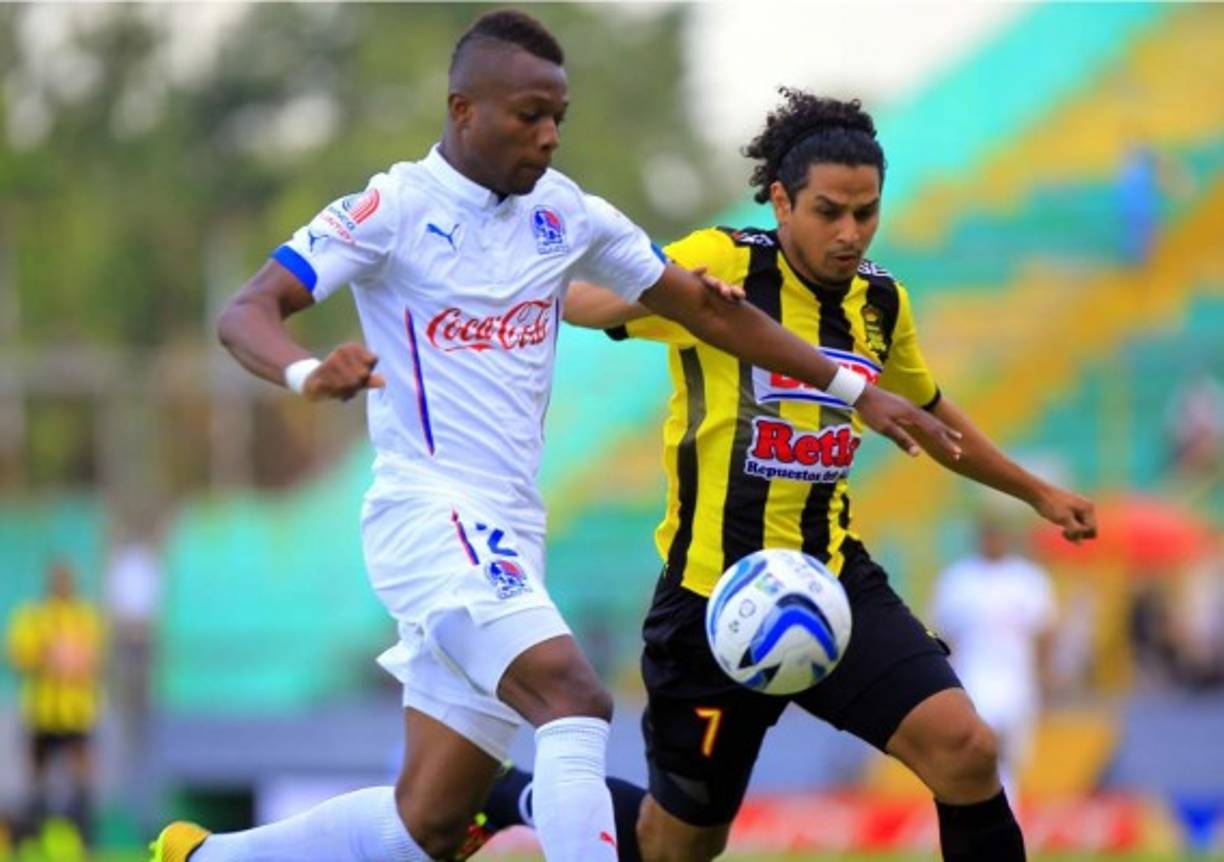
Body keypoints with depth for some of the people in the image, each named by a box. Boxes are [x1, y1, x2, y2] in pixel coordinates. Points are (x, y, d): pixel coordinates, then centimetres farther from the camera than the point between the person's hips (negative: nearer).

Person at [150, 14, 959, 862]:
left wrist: (854, 387, 14)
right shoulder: (393, 209, -6)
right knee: (575, 704, -28)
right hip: (431, 513, -7)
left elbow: (707, 308, 18)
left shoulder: (566, 213, 10)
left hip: (510, 537, 7)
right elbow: (247, 312, -13)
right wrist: (306, 372, -35)